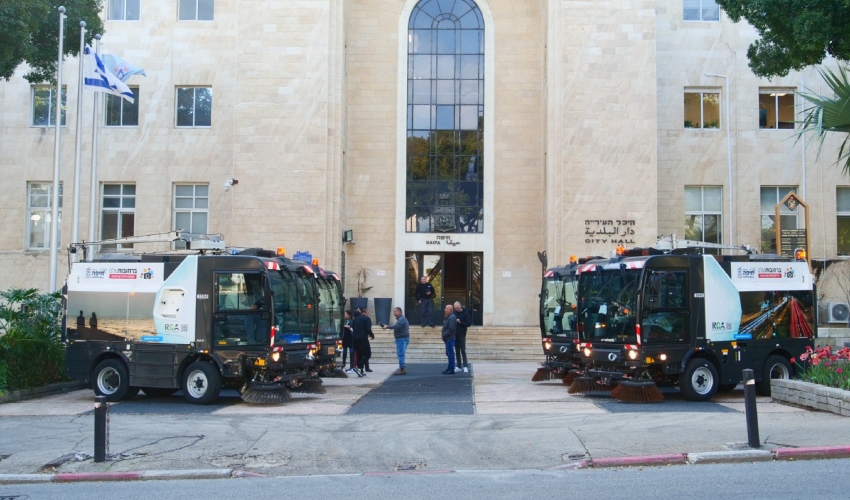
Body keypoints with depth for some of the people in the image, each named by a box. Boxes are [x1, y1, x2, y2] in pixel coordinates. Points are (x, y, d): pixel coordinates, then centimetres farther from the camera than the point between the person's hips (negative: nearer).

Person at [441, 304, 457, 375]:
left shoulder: (452, 317, -16)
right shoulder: (448, 317, 17)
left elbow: (451, 329, -24)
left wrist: (444, 335, -19)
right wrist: (444, 335, 11)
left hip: (450, 339, -11)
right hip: (448, 339, 11)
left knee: (450, 354, -7)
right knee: (449, 354, 15)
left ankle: (451, 370, -5)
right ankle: (450, 368, 23)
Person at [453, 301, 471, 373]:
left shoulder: (466, 313, -6)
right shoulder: (454, 313, 7)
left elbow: (468, 323, -9)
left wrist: (460, 322, -17)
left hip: (462, 335, -5)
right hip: (455, 334, 5)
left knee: (463, 351, -5)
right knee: (457, 351, 7)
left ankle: (465, 366, -2)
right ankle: (459, 366, 12)